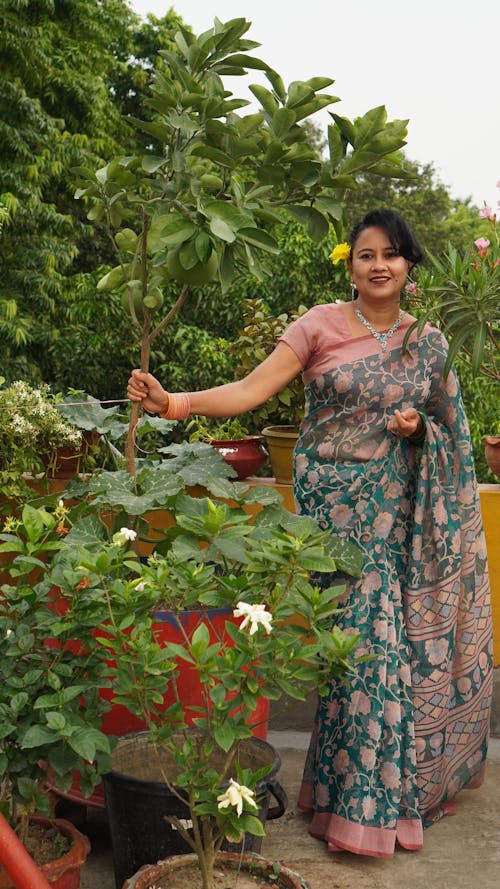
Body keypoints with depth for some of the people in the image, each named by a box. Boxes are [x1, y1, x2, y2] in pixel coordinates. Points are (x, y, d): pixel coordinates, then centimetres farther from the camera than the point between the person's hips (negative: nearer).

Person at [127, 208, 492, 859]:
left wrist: (417, 427, -6)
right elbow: (251, 389, -15)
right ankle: (362, 801, 11)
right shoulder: (320, 327, -3)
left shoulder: (428, 343, 9)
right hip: (337, 504, -3)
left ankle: (414, 774, 27)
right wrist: (176, 402, -31)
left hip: (400, 511, 4)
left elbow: (446, 430, 17)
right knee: (361, 638, -6)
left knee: (410, 636, 5)